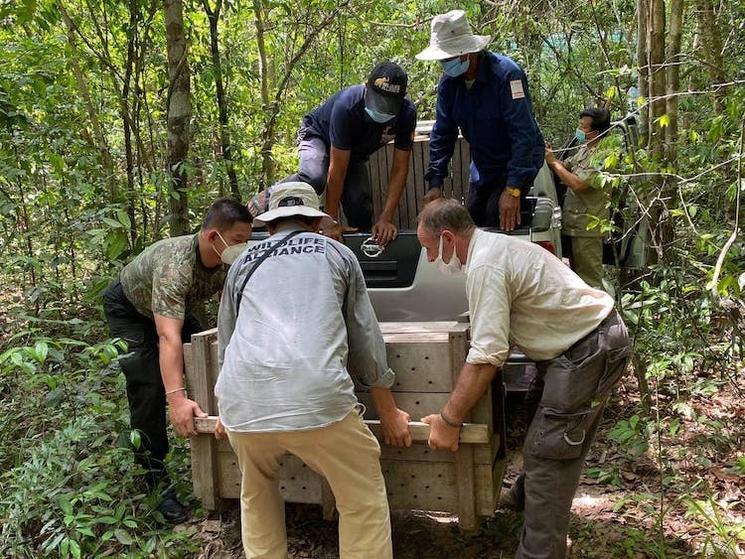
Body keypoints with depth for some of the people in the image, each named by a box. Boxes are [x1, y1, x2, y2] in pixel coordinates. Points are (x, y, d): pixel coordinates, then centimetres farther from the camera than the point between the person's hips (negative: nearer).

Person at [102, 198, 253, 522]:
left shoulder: (229, 262, -22)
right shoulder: (175, 264, -44)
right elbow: (168, 337, -53)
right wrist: (177, 399, -61)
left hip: (176, 308, 7)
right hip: (129, 308, -7)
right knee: (149, 389, -17)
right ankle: (154, 480, -5)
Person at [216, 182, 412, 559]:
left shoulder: (244, 261, 27)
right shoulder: (337, 253, 21)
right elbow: (365, 340, 21)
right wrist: (389, 414, 30)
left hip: (242, 403, 3)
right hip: (316, 397, -3)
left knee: (256, 496, 30)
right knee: (365, 499, 15)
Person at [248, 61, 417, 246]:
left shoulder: (407, 114, -29)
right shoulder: (347, 106, -39)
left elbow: (399, 170, -24)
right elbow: (337, 170, -36)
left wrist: (386, 218, -30)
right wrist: (331, 220, -33)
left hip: (356, 151, 4)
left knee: (361, 210, -13)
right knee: (314, 179, -36)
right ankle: (266, 199, -11)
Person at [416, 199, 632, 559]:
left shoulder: (484, 266, -22)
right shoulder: (492, 245, 9)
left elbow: (486, 357, -25)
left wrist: (448, 421, -20)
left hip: (590, 351, -10)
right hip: (594, 340, 10)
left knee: (547, 454, -8)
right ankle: (527, 496, 43)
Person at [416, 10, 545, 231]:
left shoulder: (506, 74, -26)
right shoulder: (448, 82, -8)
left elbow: (524, 134, -30)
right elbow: (442, 134, -1)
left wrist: (513, 189, -36)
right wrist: (435, 183, -8)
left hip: (518, 162, -6)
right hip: (483, 167, 7)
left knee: (498, 222, -21)